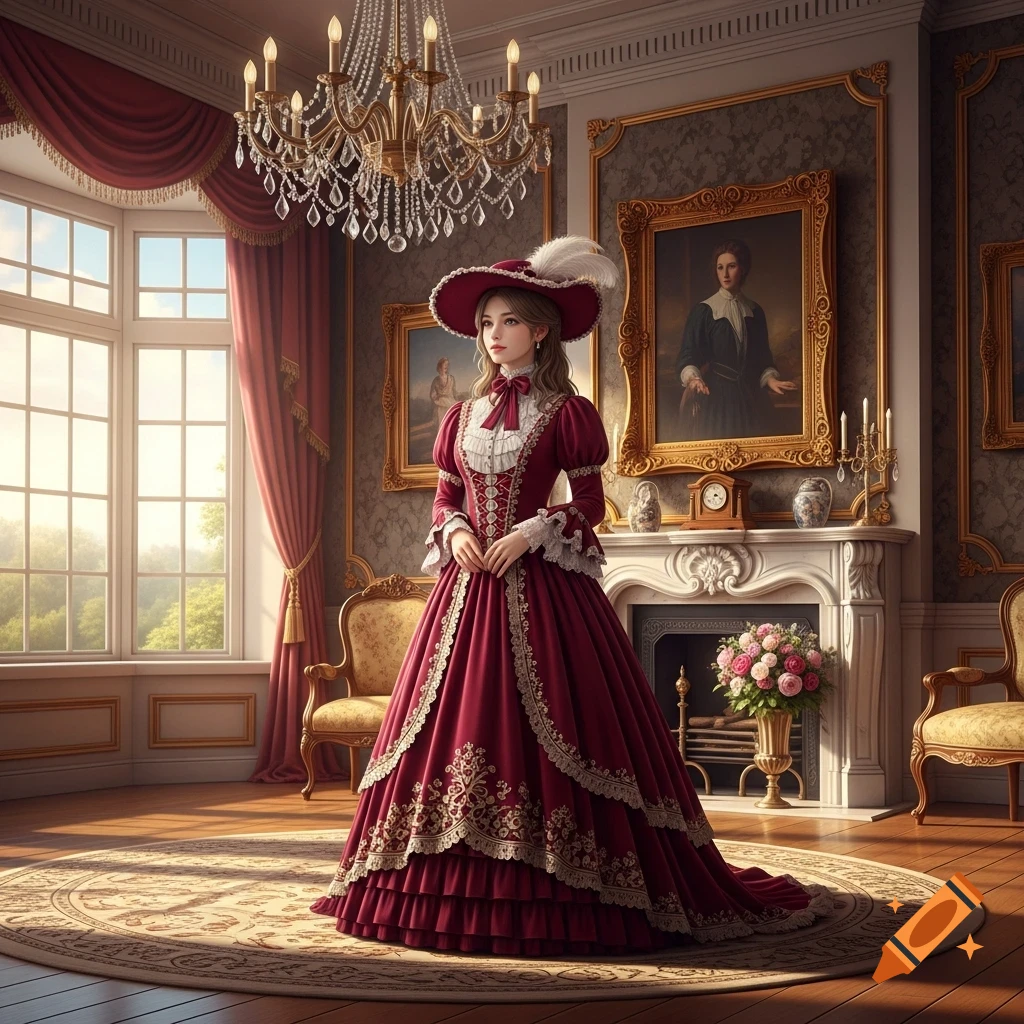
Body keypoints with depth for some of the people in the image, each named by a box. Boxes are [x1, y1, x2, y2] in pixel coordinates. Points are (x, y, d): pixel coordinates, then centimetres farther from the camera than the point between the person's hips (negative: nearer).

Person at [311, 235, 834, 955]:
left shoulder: (566, 414, 0)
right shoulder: (462, 416, 14)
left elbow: (590, 505, -2)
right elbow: (444, 498, 16)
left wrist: (531, 531, -15)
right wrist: (454, 531, -4)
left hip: (540, 586, -5)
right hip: (468, 585, 5)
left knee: (544, 728, -7)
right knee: (456, 726, 3)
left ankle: (553, 901, 2)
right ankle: (458, 894, 13)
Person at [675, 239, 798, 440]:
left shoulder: (755, 312, 11)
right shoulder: (703, 311, -1)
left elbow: (763, 357, 14)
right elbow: (687, 355, -6)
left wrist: (770, 379, -5)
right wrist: (693, 378, -26)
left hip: (749, 400, 4)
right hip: (713, 397, -3)